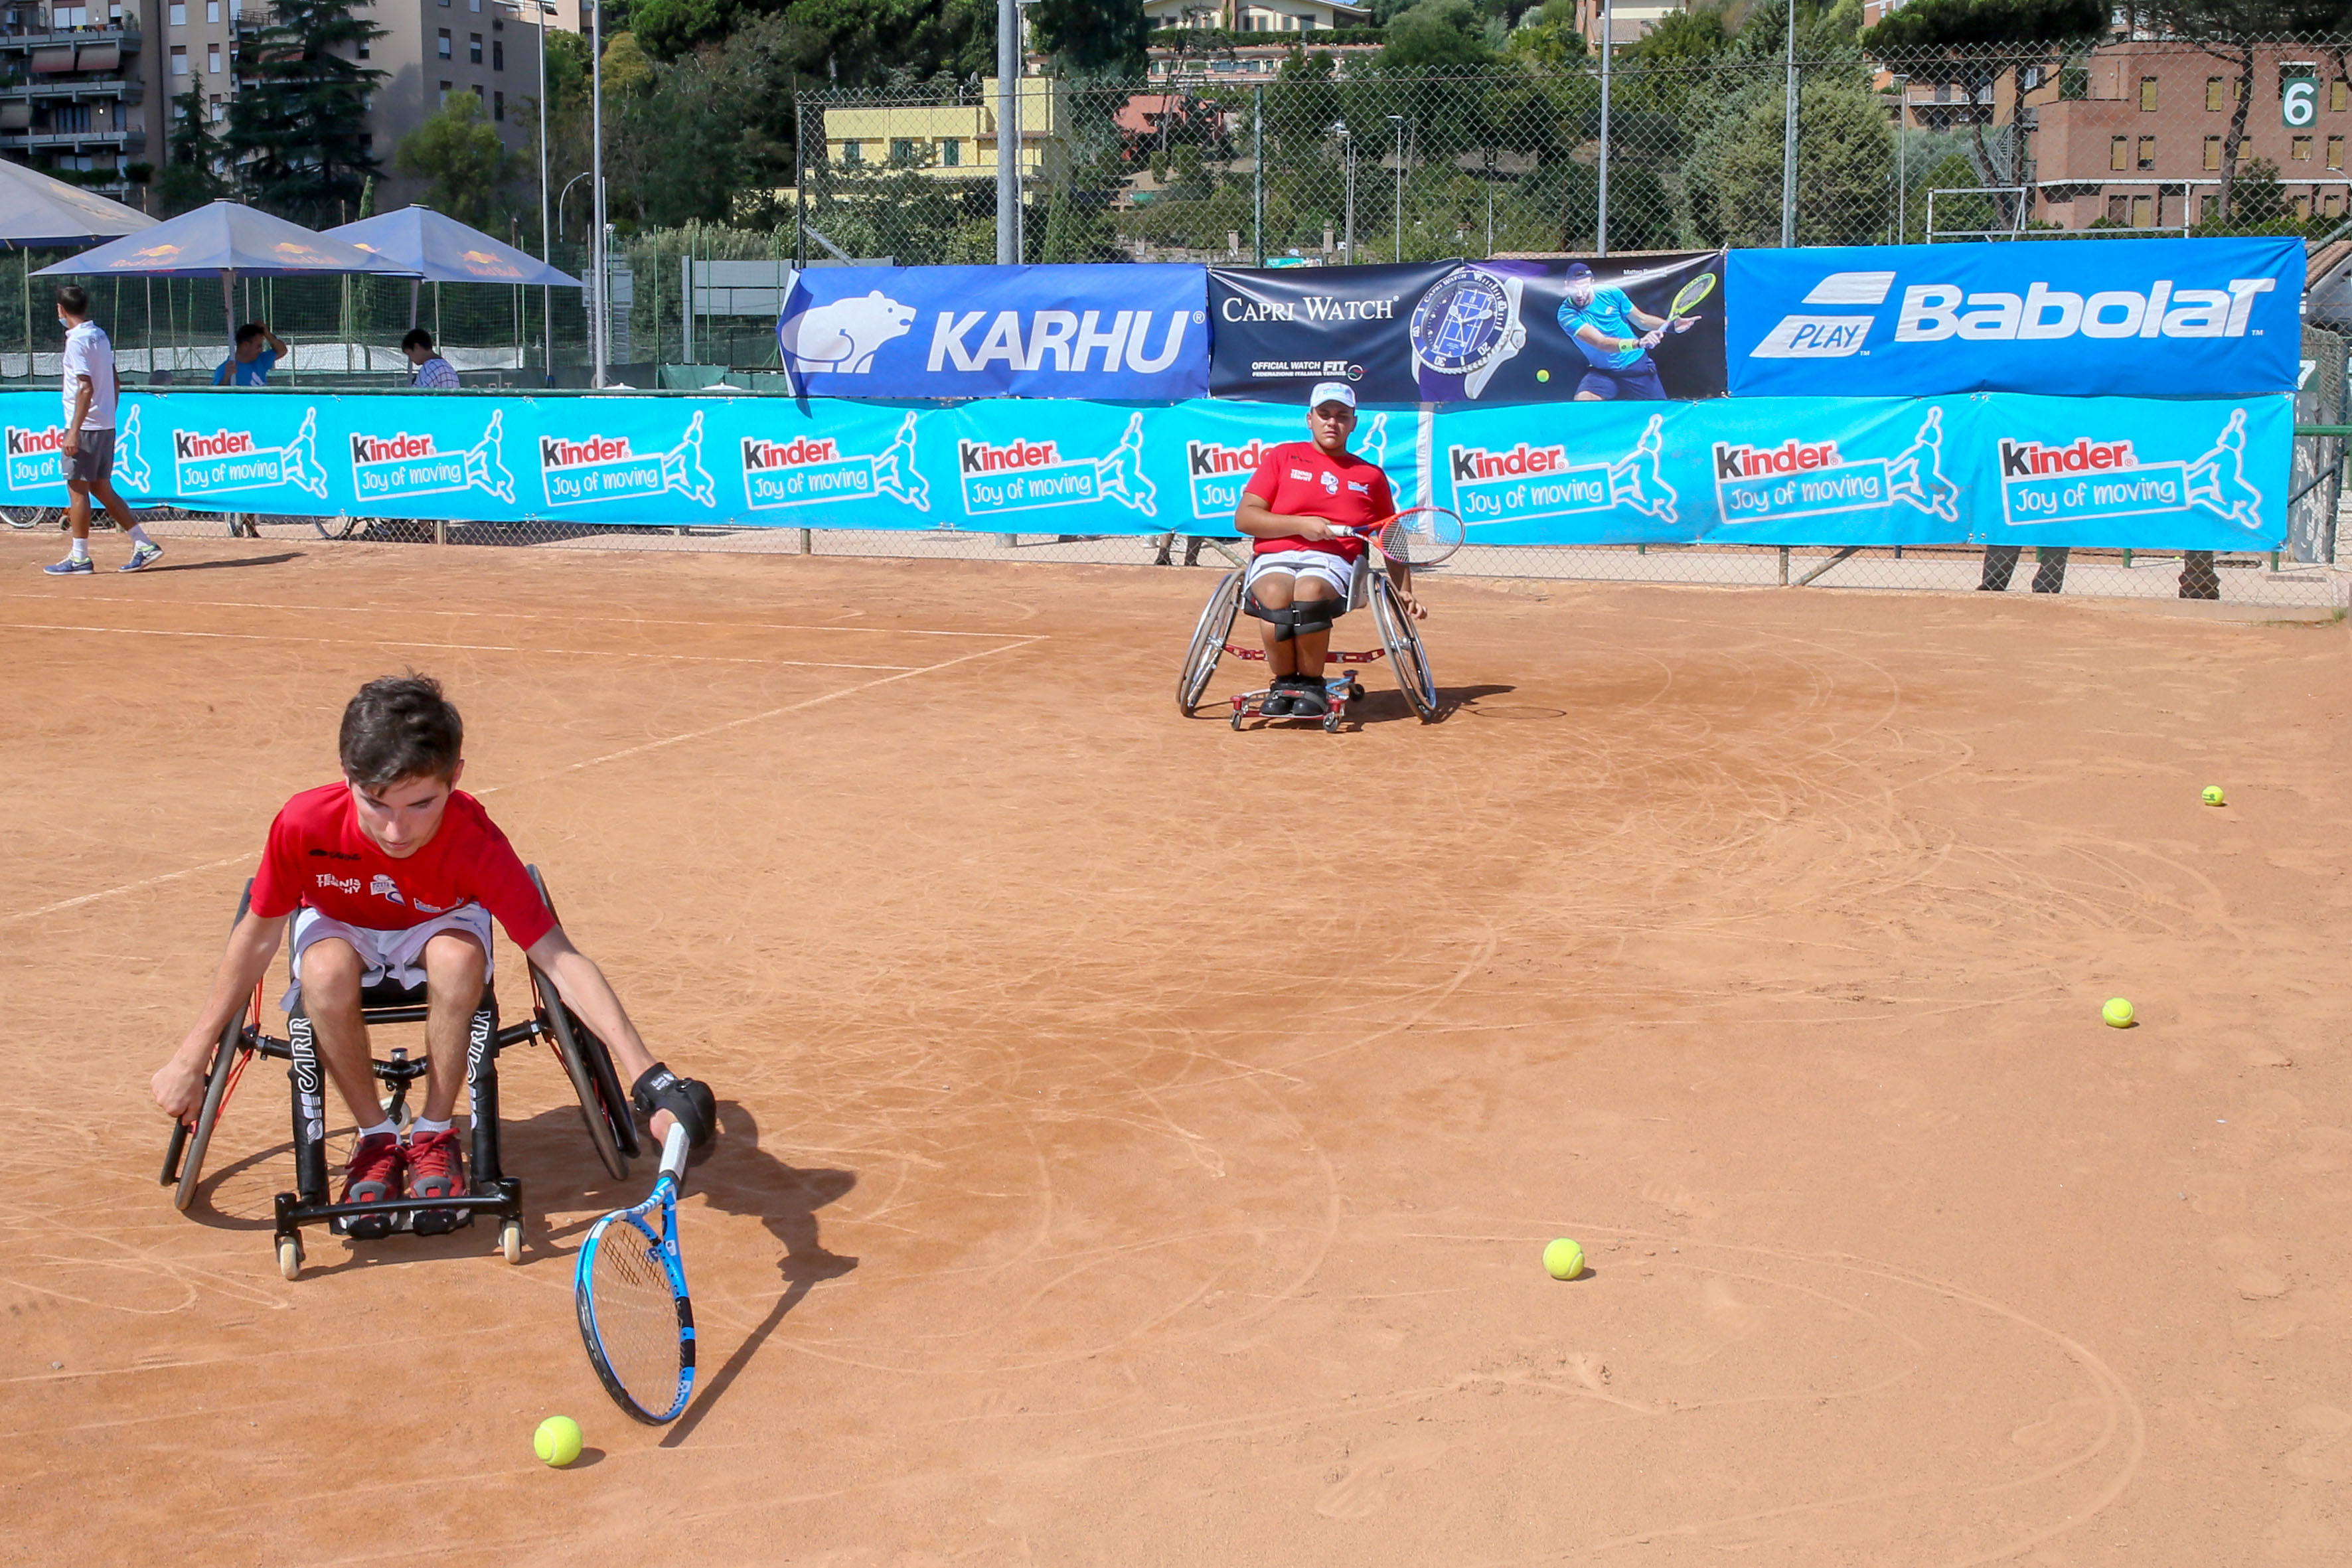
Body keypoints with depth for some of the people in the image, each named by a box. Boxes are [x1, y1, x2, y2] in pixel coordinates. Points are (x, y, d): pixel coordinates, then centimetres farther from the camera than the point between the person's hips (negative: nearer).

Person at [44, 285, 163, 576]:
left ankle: (79, 558, 3)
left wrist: (74, 431, -21)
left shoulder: (77, 340, -14)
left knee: (78, 489, -1)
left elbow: (86, 388, -21)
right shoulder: (100, 334, 11)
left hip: (86, 426, -8)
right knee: (102, 489, 13)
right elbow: (114, 384, 16)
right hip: (106, 425, 8)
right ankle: (144, 545, 10)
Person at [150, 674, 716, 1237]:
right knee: (326, 971, -35)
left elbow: (559, 958, -38)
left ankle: (435, 1136, -13)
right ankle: (377, 1138, -11)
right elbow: (258, 936, -15)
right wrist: (194, 1055, -10)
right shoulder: (304, 824, -32)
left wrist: (646, 1075, -47)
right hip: (337, 927, 1)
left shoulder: (474, 841, -35)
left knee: (458, 959, -36)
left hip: (439, 927, -1)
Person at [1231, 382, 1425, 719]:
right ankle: (1284, 682, -16)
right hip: (1274, 557, 0)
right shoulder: (1283, 457, 17)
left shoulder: (1371, 475, 20)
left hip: (1334, 562, 0)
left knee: (1310, 591, -38)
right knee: (1275, 594, -38)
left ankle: (1312, 684, -18)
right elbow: (1244, 517, 7)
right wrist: (1300, 524, -5)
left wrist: (1404, 592, 15)